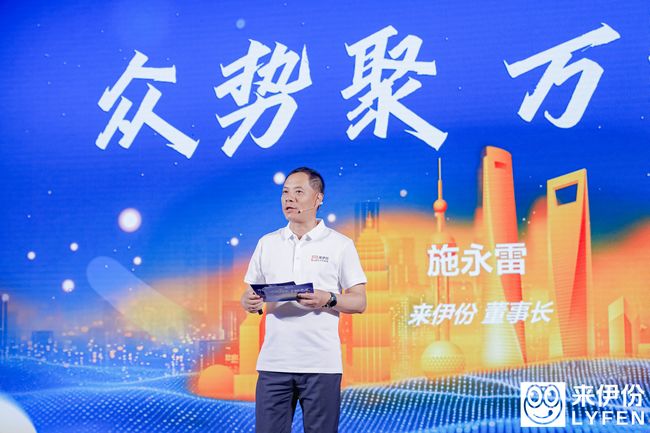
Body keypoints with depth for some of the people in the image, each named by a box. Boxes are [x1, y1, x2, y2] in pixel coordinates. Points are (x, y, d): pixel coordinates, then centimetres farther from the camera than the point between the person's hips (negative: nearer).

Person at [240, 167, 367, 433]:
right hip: (273, 362, 3)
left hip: (321, 364, -3)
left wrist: (327, 300, -18)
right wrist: (250, 302, -10)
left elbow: (359, 302, 1)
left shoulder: (340, 245, 3)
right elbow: (249, 297, 14)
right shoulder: (267, 243, 13)